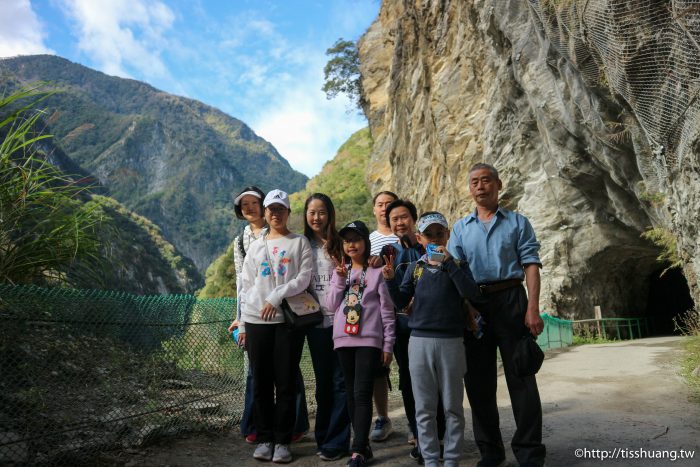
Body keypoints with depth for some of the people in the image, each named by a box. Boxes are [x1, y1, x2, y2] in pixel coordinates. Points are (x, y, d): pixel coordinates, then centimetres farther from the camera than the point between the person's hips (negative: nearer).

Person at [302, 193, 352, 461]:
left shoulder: (340, 244, 0)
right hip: (315, 322, 3)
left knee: (340, 382, 0)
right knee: (322, 381, 14)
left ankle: (336, 442, 11)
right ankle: (323, 437, 26)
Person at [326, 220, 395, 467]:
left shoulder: (376, 271, -1)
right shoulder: (340, 271, 13)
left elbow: (387, 310, -2)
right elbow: (331, 305, 5)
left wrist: (388, 345, -5)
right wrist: (339, 280, -8)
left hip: (369, 340, -5)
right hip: (344, 339, 5)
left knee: (362, 394, -9)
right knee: (351, 394, 9)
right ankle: (364, 444, 19)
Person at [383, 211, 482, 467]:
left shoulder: (458, 265, 3)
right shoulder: (414, 268, 9)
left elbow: (472, 294, -13)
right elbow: (401, 302, 9)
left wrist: (449, 262, -18)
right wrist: (390, 279, -8)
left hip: (451, 341, -2)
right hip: (419, 341, 2)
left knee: (452, 406, 8)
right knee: (424, 408, 8)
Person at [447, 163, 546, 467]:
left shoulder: (518, 222, 8)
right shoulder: (460, 228, 14)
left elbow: (531, 265, -1)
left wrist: (533, 308, -13)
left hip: (510, 300, -2)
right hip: (473, 305, 3)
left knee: (521, 377, -1)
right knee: (478, 381, 8)